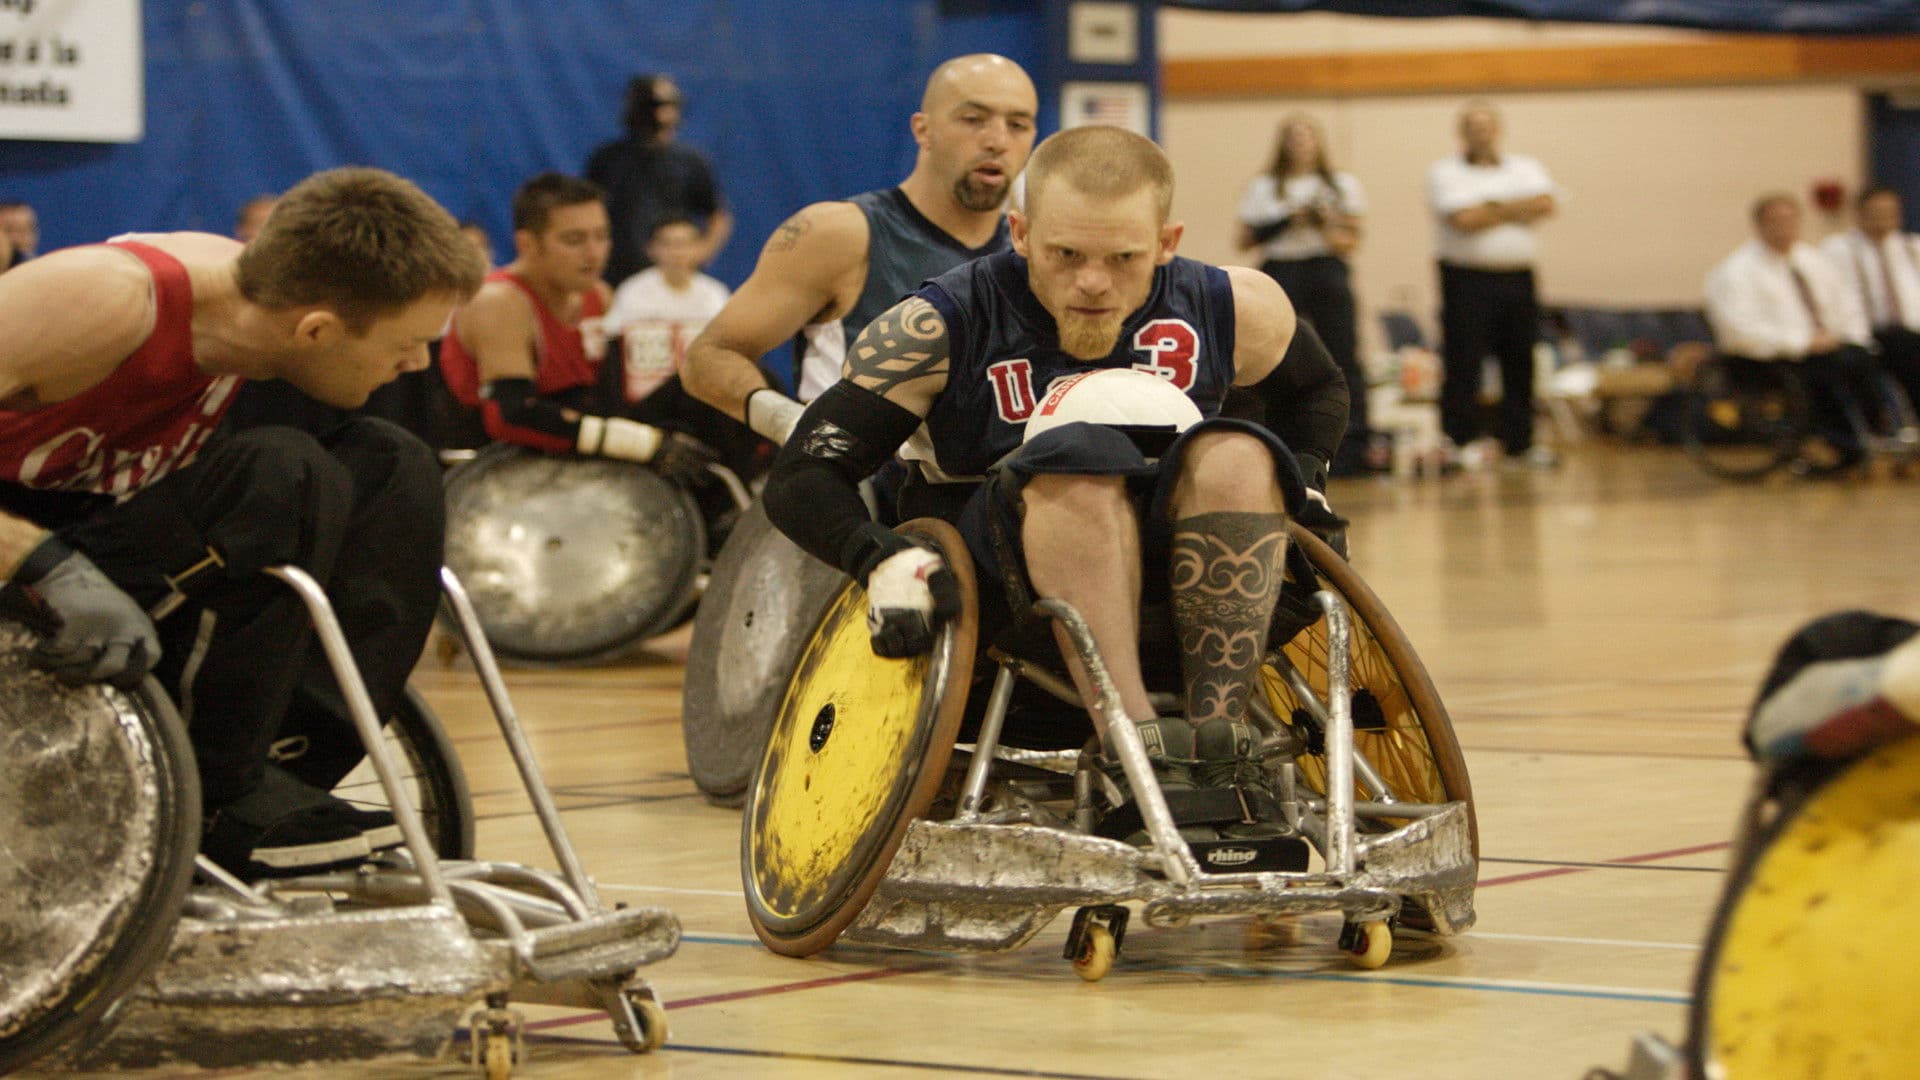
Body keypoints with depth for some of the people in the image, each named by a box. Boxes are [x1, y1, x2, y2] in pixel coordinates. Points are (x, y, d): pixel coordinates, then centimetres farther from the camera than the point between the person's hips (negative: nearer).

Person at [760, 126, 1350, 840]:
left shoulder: (1231, 309, -1)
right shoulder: (944, 327, -11)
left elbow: (1315, 390, 22)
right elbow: (801, 479, -14)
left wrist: (1297, 490, 4)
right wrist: (886, 562, -33)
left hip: (1161, 587, 3)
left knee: (1236, 457, -27)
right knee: (1078, 460, -34)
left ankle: (1221, 749, -34)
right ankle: (1137, 750, -48)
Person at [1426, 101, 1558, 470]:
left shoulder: (1526, 168, 14)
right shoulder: (1445, 173, 2)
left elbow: (1545, 204, -5)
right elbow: (1463, 218, -13)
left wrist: (1494, 209, -8)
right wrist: (1515, 212, -2)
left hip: (1517, 278, 4)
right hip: (1467, 278, -4)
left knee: (1520, 366, 7)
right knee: (1462, 366, -6)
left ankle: (1520, 443, 14)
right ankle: (1460, 443, -3)